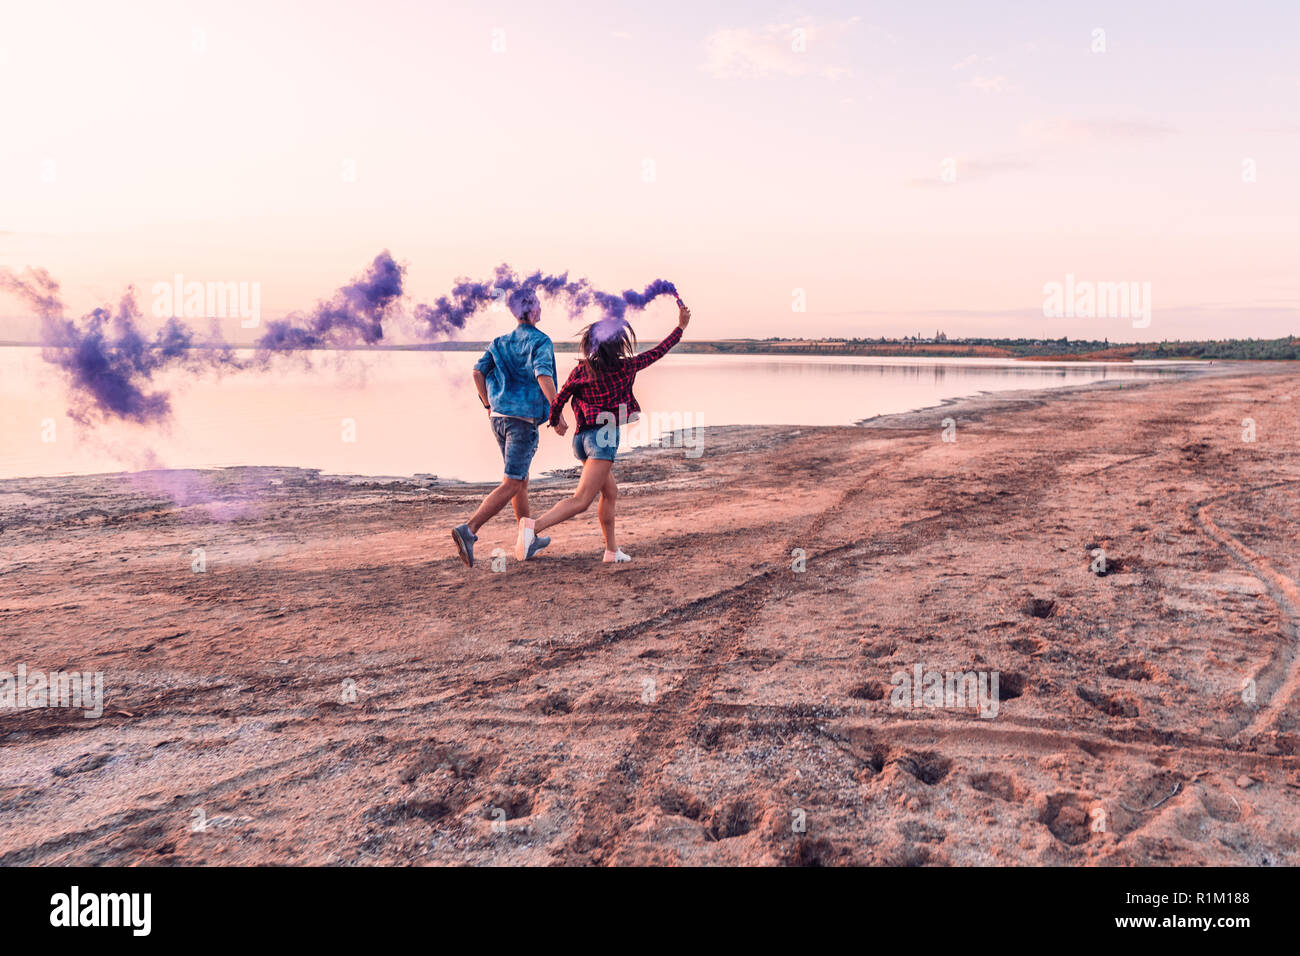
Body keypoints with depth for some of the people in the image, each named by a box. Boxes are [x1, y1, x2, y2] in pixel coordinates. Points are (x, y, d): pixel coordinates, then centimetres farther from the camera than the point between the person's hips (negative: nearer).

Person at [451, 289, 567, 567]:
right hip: (523, 418, -8)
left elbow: (478, 371, 5)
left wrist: (489, 406, 14)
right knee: (511, 484, -9)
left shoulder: (501, 342, 13)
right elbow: (543, 375, -21)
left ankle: (528, 541, 26)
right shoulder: (540, 341, -6)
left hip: (499, 416, 8)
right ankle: (469, 529, -24)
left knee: (521, 481, 19)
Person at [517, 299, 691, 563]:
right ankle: (534, 525, -33)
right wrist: (681, 327, 22)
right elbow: (657, 352, 9)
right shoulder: (625, 367, -2)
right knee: (581, 501, -13)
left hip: (582, 437, 7)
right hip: (604, 437, -7)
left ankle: (612, 551, 27)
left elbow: (559, 399, 7)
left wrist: (556, 421, 28)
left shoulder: (581, 370, 6)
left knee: (610, 493, 23)